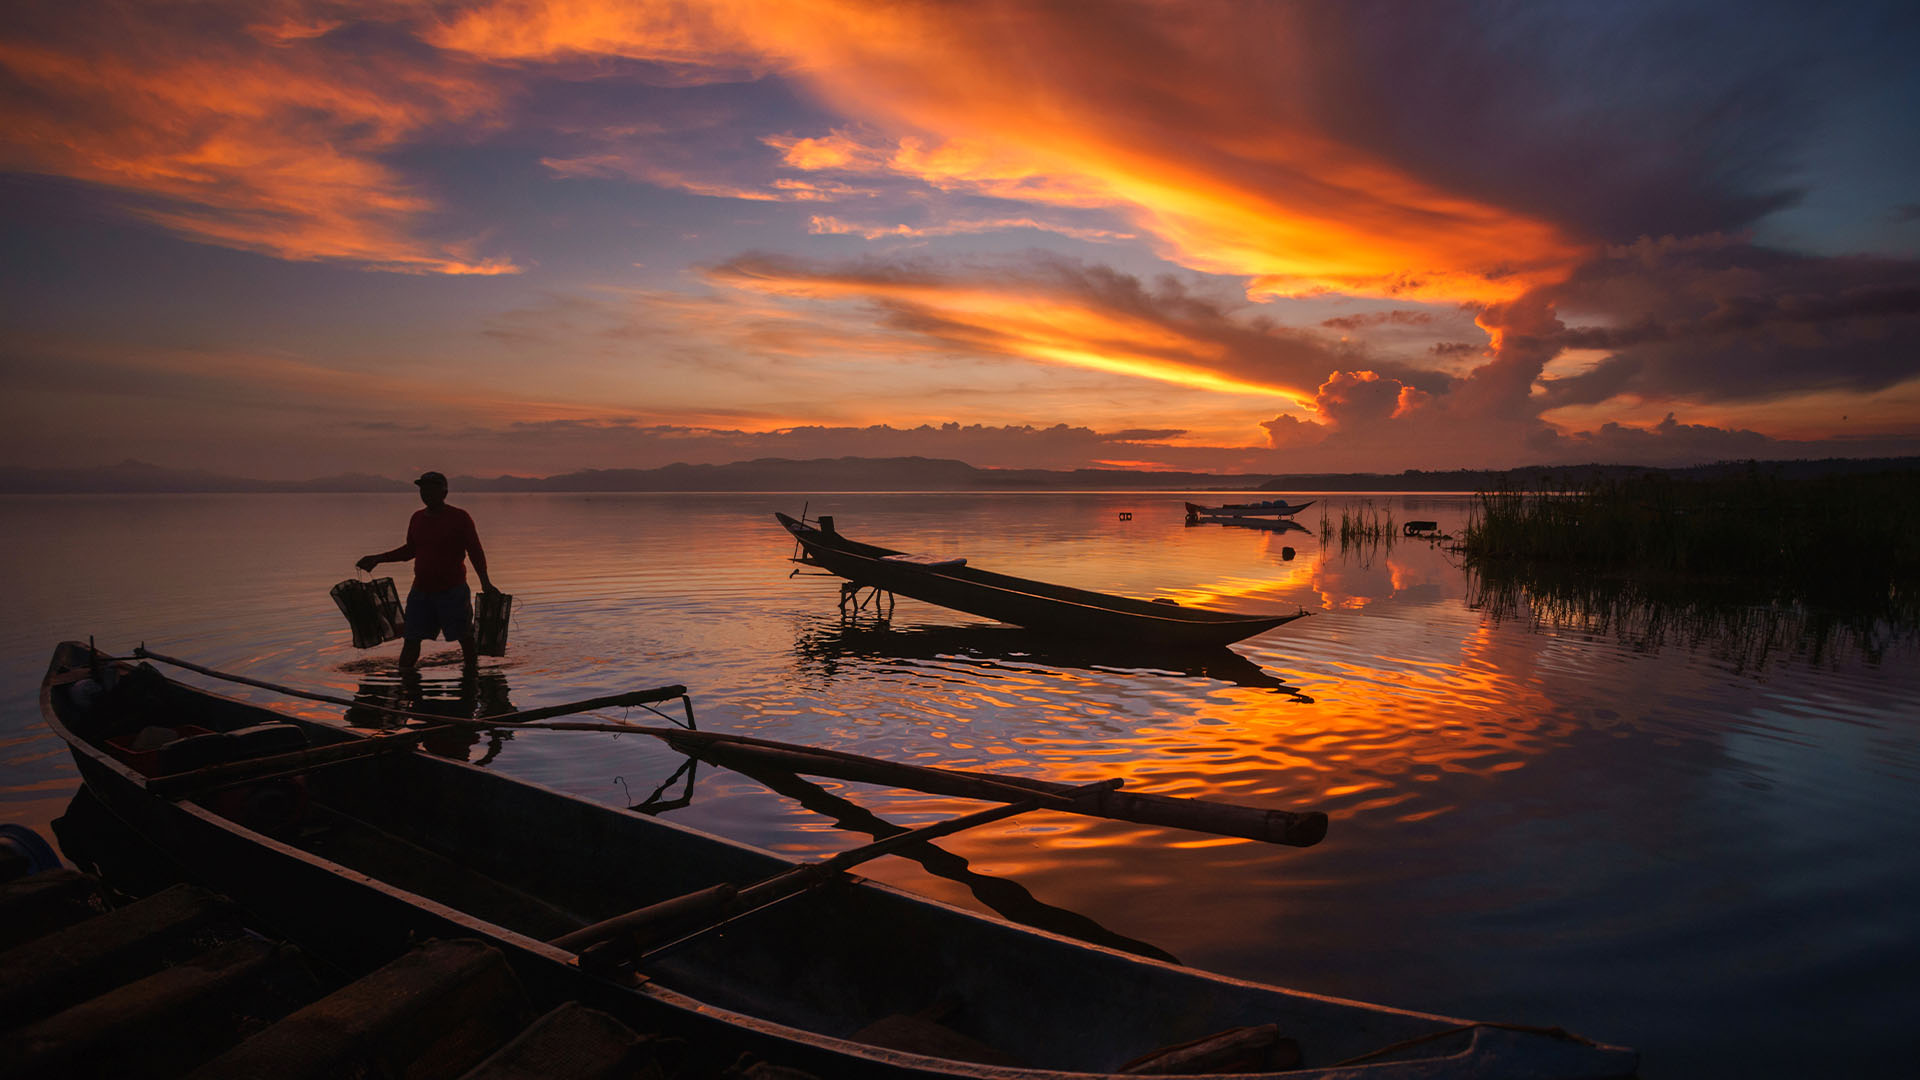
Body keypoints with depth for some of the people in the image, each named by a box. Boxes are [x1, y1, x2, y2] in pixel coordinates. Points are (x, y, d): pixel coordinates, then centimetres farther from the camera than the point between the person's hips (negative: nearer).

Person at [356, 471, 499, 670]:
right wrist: (377, 559, 20)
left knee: (465, 637, 2)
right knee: (411, 639, 4)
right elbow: (409, 550, 23)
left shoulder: (460, 517, -7)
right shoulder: (417, 518, 10)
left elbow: (475, 551, -9)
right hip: (421, 591, 5)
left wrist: (485, 582, -19)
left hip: (453, 590, -5)